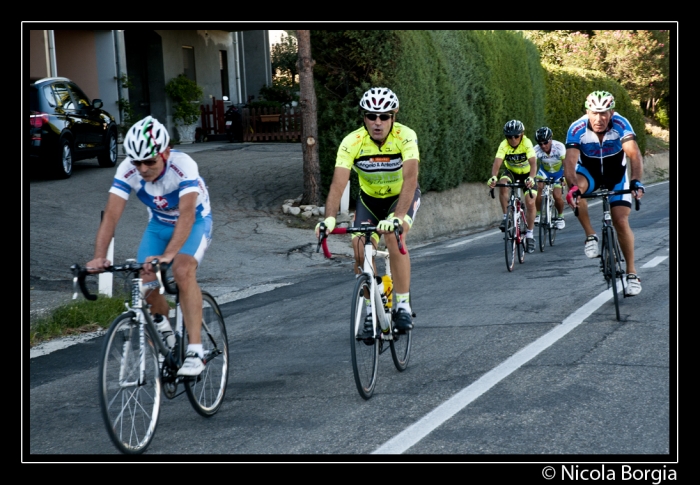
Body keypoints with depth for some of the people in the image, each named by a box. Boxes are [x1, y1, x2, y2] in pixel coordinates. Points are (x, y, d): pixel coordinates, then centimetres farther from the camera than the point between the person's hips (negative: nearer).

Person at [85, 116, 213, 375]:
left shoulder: (183, 165, -35)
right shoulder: (127, 170, -24)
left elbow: (187, 214, -46)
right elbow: (111, 214, -30)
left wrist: (168, 255, -60)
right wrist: (99, 256, -46)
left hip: (195, 222, -4)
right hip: (159, 225, 5)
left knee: (182, 270, -32)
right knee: (146, 286, -11)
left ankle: (195, 351, -28)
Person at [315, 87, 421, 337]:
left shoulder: (405, 137, -29)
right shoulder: (352, 142, -25)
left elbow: (410, 179, -40)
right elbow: (338, 184, -32)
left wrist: (397, 217, -54)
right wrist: (330, 218, -49)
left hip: (402, 196, -2)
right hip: (369, 198, 2)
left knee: (394, 238, -29)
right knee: (361, 250, -15)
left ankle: (403, 306, -16)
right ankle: (371, 311, 6)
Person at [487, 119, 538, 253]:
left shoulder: (527, 143, -29)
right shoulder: (504, 145, -25)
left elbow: (533, 163, -40)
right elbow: (497, 162, -36)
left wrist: (531, 178, -59)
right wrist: (493, 177, -56)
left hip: (527, 174, -1)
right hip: (511, 172, 1)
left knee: (530, 203, -13)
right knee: (502, 185, -32)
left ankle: (529, 234, 3)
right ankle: (506, 217, -17)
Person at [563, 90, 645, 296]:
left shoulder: (620, 124, -27)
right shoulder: (577, 129, -27)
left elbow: (634, 154, -36)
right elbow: (570, 161, -35)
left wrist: (636, 181, -53)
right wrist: (573, 187, -53)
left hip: (616, 173, 0)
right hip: (589, 170, 0)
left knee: (621, 221, -11)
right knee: (576, 187, -35)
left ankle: (632, 274, 2)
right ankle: (590, 236, -17)